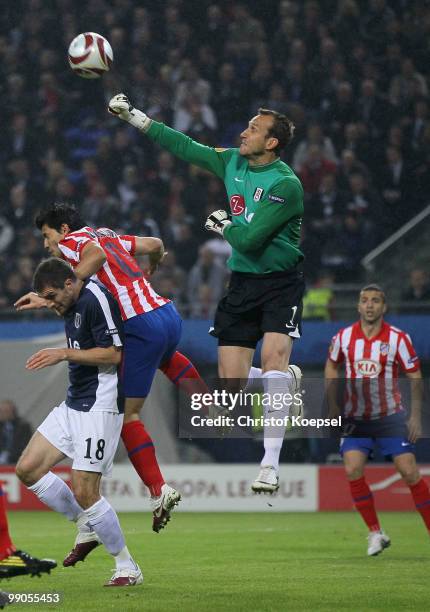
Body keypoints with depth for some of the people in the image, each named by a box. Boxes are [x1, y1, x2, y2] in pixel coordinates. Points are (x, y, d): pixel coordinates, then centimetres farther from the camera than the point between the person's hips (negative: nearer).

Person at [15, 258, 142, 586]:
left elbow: (113, 353, -19)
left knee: (84, 492, -13)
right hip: (73, 404, 10)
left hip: (99, 406, -10)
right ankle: (87, 528, 18)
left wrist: (64, 354, -18)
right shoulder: (73, 304, 12)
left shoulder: (95, 298, -16)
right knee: (27, 468, 5)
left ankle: (128, 567, 1)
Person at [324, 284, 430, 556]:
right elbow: (332, 365, 16)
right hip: (356, 418, 2)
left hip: (391, 417, -2)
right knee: (353, 470, -15)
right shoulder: (343, 337, -2)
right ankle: (376, 533, -1)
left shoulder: (398, 338, -9)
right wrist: (333, 405, 9)